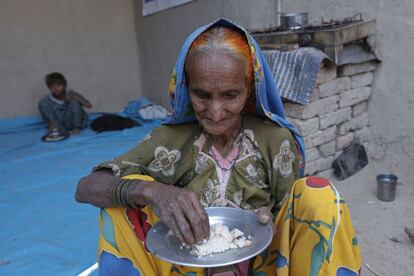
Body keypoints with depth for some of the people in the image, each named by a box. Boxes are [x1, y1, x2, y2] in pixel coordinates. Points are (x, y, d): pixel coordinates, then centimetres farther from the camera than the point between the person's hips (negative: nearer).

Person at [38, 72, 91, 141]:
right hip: (60, 124, 0)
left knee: (74, 101, -24)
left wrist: (74, 97, -27)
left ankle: (77, 127, -17)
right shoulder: (46, 100, -9)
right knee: (43, 103, -18)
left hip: (75, 122, 0)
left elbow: (89, 105, -15)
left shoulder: (70, 94, -8)